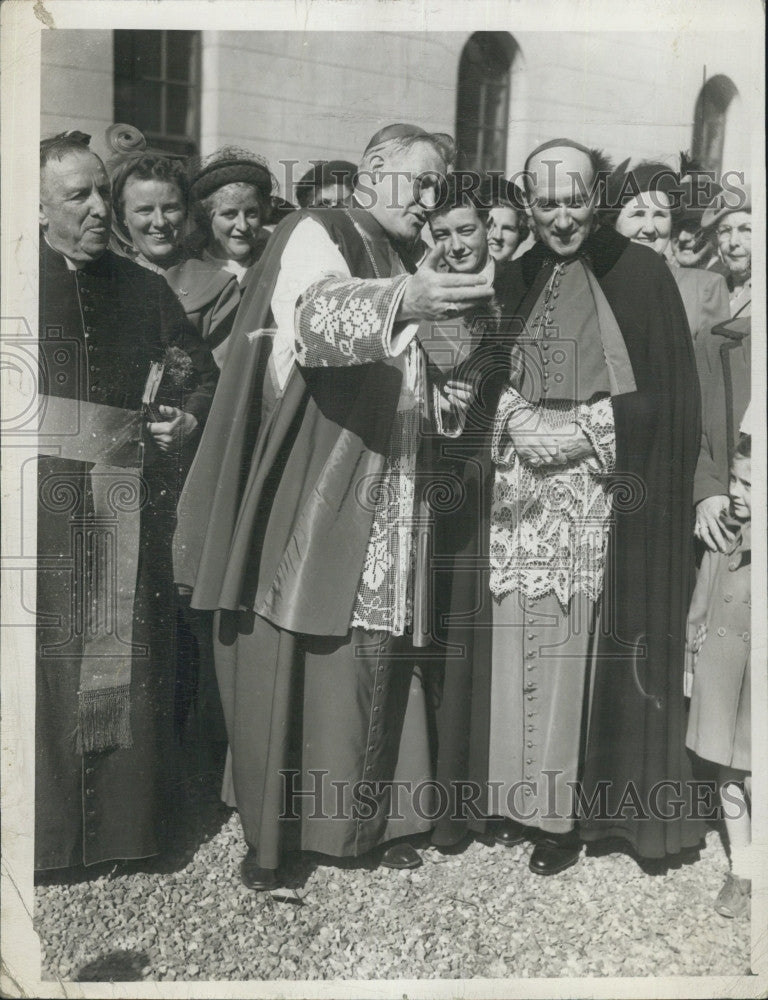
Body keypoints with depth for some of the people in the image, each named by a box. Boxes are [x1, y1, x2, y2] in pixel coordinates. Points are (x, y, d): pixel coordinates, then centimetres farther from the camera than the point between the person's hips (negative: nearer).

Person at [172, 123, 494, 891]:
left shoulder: (411, 259, 19)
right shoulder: (316, 236, -2)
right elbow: (320, 312, -26)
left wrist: (439, 404, 5)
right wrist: (402, 299, -44)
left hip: (382, 502, 6)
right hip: (309, 495, -6)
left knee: (380, 659, 4)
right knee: (287, 659, -2)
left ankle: (376, 819, 20)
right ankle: (270, 833, 13)